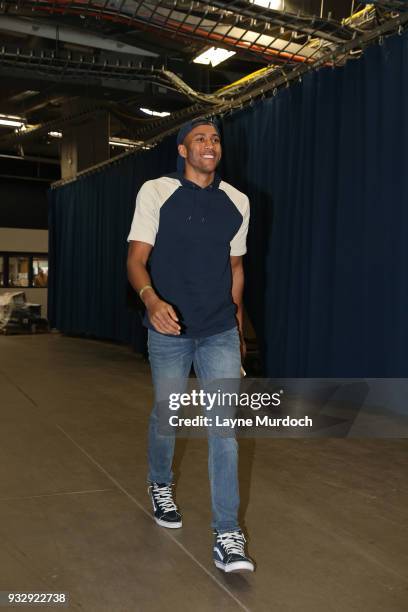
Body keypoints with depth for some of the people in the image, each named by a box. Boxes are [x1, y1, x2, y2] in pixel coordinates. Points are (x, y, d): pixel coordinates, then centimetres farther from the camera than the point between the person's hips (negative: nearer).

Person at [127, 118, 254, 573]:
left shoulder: (237, 201, 6)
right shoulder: (156, 192, -3)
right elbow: (136, 259, -9)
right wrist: (151, 298, -30)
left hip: (220, 333, 2)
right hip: (169, 331, -1)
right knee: (165, 415, 13)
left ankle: (227, 536, 2)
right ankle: (160, 487, 43)